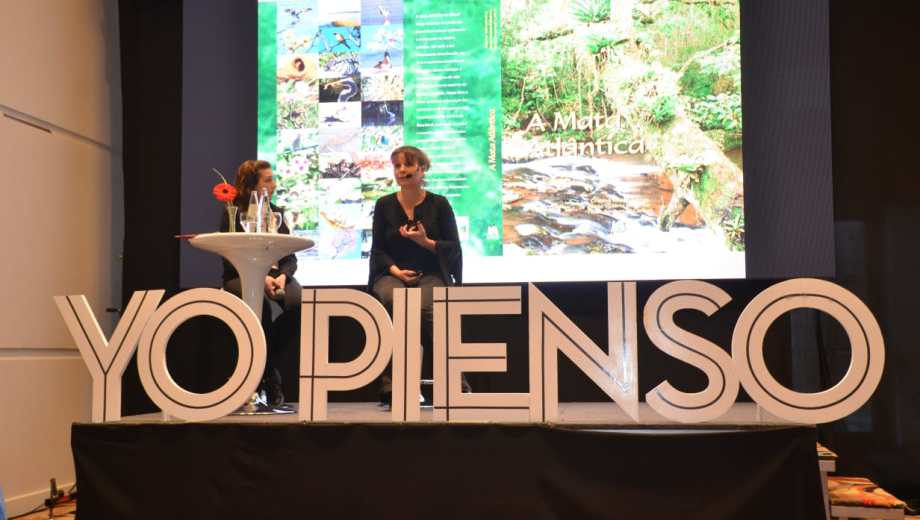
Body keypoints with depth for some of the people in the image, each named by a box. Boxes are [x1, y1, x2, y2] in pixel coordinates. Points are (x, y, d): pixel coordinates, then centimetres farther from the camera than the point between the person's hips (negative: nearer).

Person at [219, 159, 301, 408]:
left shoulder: (276, 213, 16)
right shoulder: (232, 214, 4)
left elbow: (291, 257, 11)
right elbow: (231, 260, -4)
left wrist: (282, 276, -13)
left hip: (276, 275, 4)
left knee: (299, 303, -30)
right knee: (262, 305, -38)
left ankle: (264, 365, -12)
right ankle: (270, 378, -23)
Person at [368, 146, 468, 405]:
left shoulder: (439, 204, 7)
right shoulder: (384, 205, 11)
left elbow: (454, 249, 4)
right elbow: (377, 250, 9)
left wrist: (425, 241, -12)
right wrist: (396, 270, -10)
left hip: (431, 274, -1)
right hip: (392, 274, 1)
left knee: (427, 306, -35)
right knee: (393, 300, -36)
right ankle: (391, 384, -31)